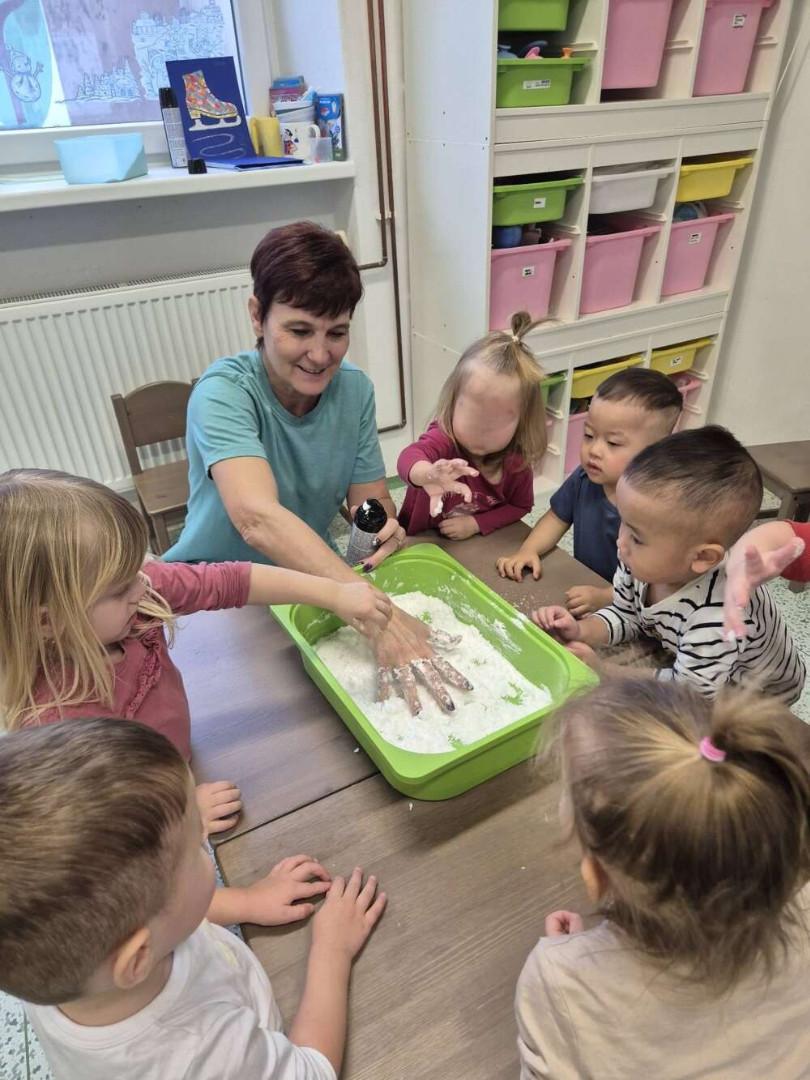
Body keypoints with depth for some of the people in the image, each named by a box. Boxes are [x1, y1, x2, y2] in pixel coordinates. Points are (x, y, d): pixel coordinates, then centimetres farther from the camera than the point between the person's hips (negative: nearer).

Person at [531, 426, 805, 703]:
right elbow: (626, 616, -4)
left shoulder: (717, 617, -39)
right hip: (685, 665, 5)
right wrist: (581, 631, -21)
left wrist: (601, 671, -28)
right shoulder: (647, 561, -21)